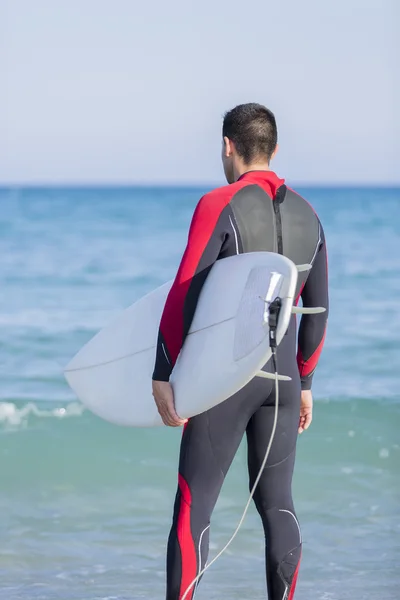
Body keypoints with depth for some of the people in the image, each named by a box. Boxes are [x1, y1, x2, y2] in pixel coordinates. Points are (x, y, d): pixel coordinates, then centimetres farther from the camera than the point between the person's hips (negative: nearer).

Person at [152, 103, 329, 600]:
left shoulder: (219, 206, -9)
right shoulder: (307, 215, 10)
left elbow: (183, 296, -16)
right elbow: (317, 310, 15)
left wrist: (163, 376, -14)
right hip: (283, 375, 6)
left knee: (193, 505, -3)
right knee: (276, 503, 12)